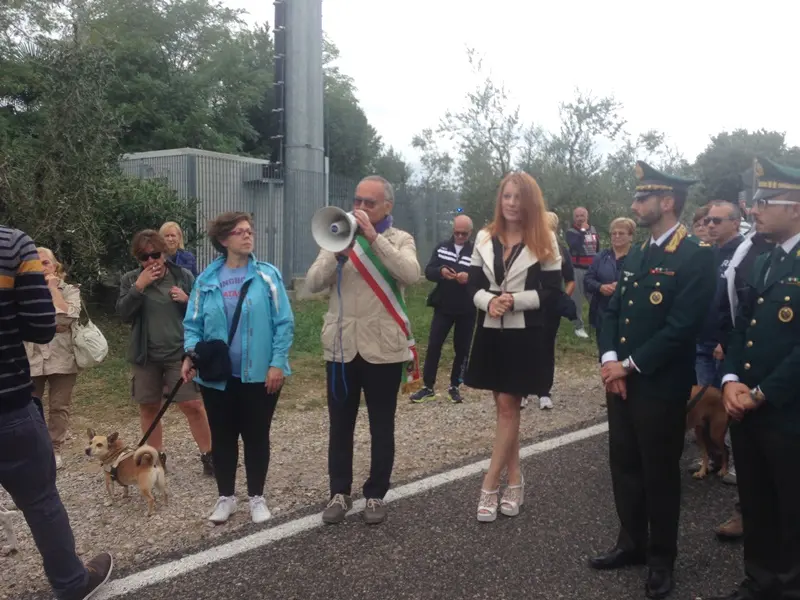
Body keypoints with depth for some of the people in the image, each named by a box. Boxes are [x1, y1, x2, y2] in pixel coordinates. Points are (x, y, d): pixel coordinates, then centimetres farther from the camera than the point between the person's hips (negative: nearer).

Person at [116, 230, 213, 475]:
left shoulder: (183, 276, 0)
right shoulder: (130, 280, 2)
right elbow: (123, 314, -9)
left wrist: (187, 300, -15)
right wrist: (139, 286, -17)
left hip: (179, 353, -2)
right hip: (146, 356, 2)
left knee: (192, 405, -5)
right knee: (148, 407, 10)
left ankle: (208, 455, 6)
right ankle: (156, 456, 25)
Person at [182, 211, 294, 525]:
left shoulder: (268, 275, -4)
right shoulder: (206, 280, 2)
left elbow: (284, 323, -6)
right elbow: (193, 324, 4)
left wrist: (277, 362, -12)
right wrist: (191, 353, -14)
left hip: (259, 374, -2)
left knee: (256, 435, 9)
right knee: (222, 436, 12)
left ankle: (257, 497, 26)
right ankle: (225, 497, 29)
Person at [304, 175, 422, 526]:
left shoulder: (400, 240, 3)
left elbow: (411, 274, -19)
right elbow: (313, 284, -4)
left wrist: (374, 237, -23)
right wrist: (338, 253, -20)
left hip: (383, 347, -2)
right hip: (341, 346, 2)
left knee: (381, 427, 8)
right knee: (340, 425, 10)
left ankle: (376, 494, 21)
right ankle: (339, 492, 23)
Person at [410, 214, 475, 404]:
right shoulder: (442, 247, 5)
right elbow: (428, 271, -1)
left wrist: (470, 277, -32)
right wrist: (440, 271, -23)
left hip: (466, 310, -1)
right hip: (443, 306, 1)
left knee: (462, 349, 8)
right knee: (434, 345, 0)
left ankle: (454, 386, 20)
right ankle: (427, 386, 8)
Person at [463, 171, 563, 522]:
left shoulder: (544, 241, -3)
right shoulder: (484, 238, 8)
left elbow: (553, 292, -6)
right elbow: (473, 284, 7)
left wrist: (516, 300, -19)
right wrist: (489, 301, -15)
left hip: (525, 334, -4)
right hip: (491, 332, 4)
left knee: (508, 407, -4)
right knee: (505, 407, 10)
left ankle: (489, 487, 2)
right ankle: (514, 482, 22)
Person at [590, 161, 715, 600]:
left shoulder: (696, 256, -13)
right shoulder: (636, 255, 12)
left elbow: (681, 328, -20)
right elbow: (613, 311, 10)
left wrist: (630, 365, -16)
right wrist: (609, 359, -6)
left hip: (660, 386, -7)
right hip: (620, 380, 7)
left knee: (659, 473, 7)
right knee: (624, 465, 16)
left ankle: (661, 558, 24)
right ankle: (632, 543, 34)